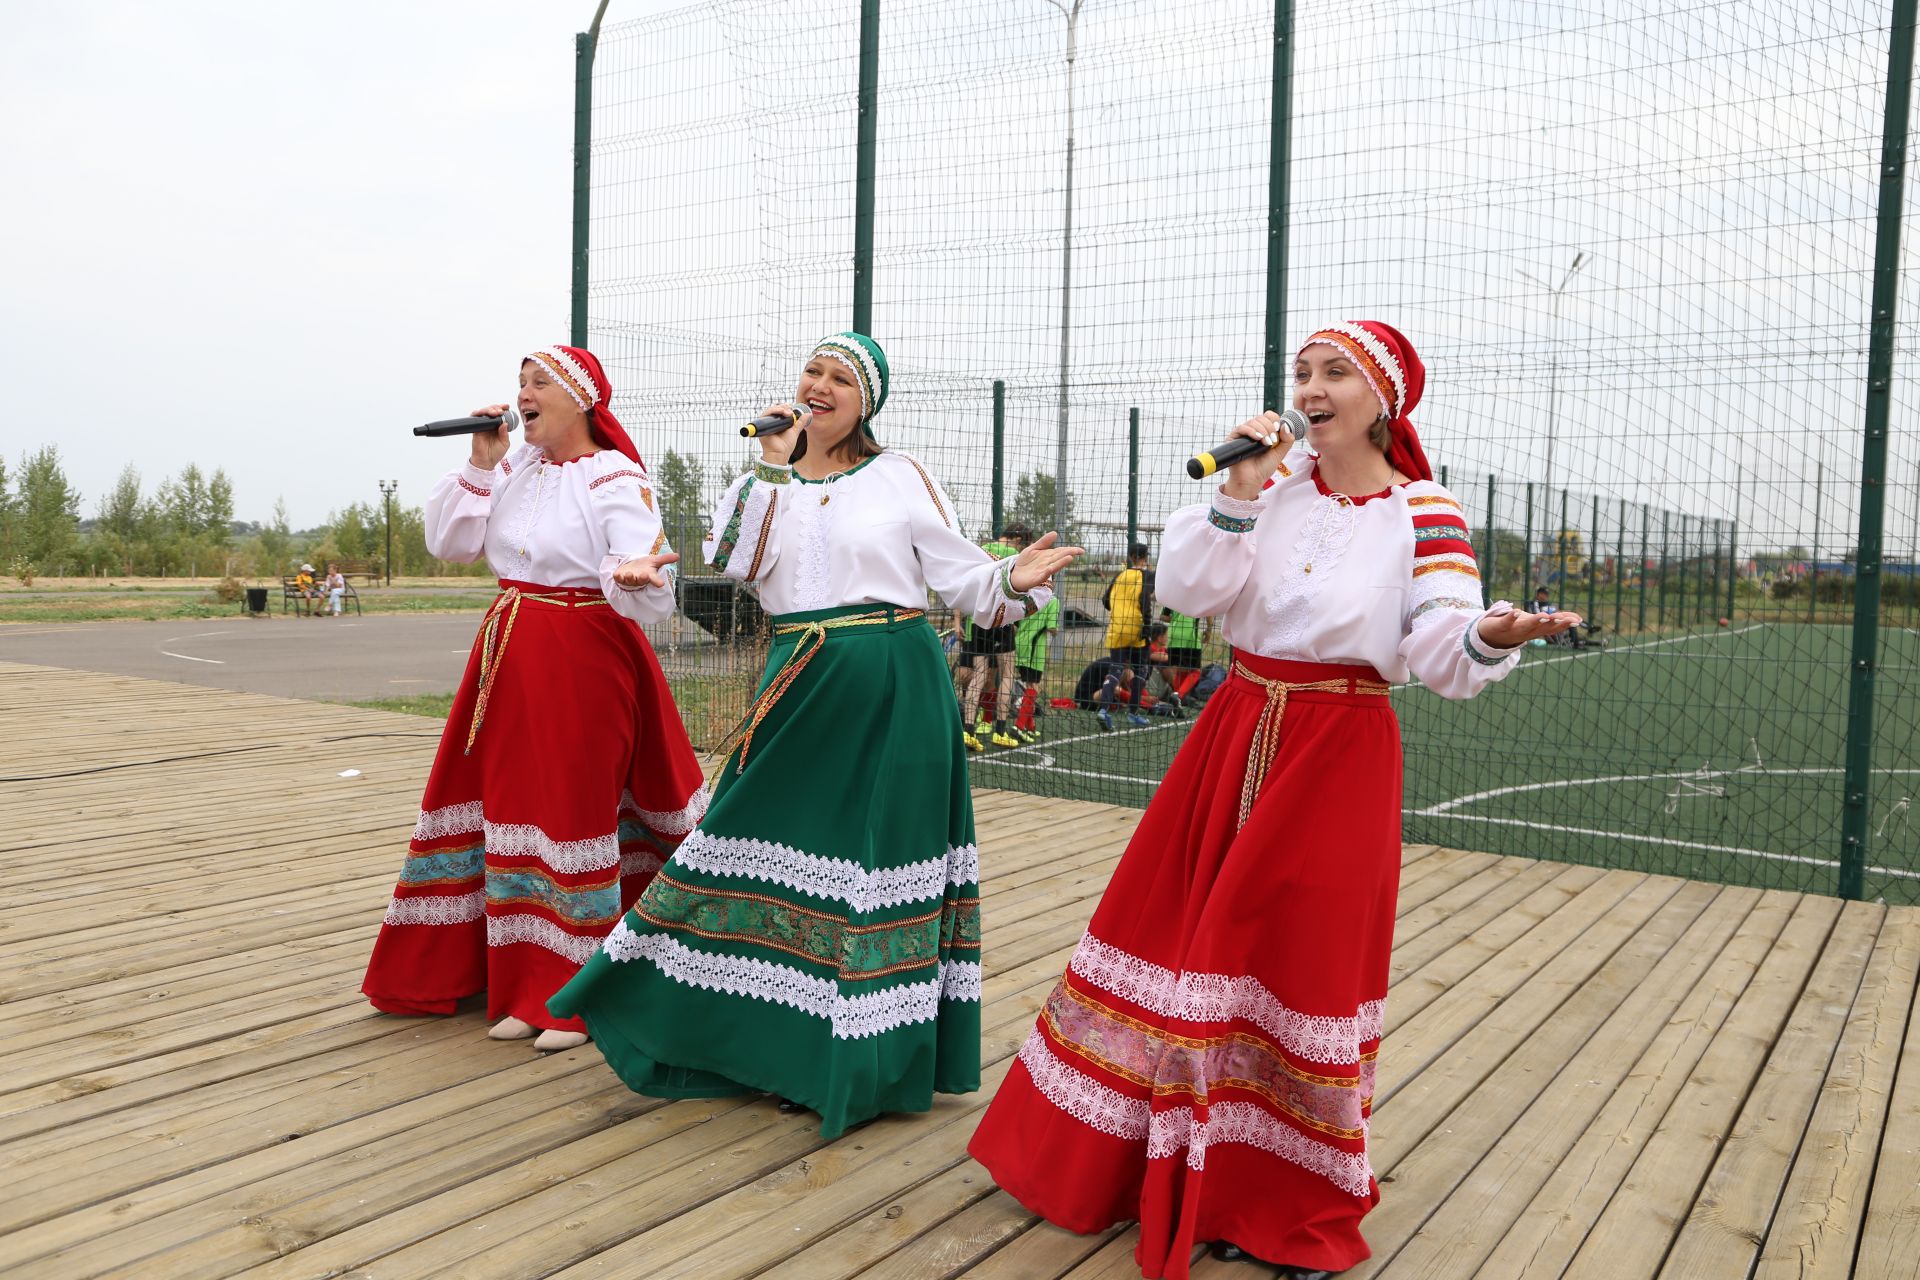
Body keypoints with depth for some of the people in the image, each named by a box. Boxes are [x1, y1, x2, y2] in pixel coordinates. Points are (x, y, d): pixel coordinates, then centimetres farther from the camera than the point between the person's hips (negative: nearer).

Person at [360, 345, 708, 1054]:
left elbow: (651, 598, -18)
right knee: (510, 809, 11)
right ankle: (528, 983, 25)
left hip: (584, 666, -7)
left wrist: (632, 576, -42)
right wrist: (480, 464, -1)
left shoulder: (616, 479, -11)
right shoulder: (513, 468, 10)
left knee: (575, 815, -2)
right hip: (509, 657, 7)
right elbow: (447, 543, 8)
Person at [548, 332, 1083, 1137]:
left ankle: (863, 1058, 16)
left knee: (873, 853, 1)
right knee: (770, 838, 6)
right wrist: (773, 466, -9)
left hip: (891, 689, -3)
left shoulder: (902, 477, 3)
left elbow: (962, 580, 1)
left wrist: (1014, 581, -18)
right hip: (799, 683, 3)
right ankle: (771, 1038, 25)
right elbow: (736, 561, -8)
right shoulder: (768, 479, 10)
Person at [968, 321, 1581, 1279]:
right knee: (1175, 933, 10)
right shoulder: (1276, 477, 4)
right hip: (1236, 730, 4)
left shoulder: (1422, 510, -5)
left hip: (1337, 754, -4)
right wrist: (1238, 495, -14)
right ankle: (1125, 1159, 31)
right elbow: (1188, 590, -4)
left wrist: (1490, 638, -34)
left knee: (1297, 963, 2)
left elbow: (1440, 655, -13)